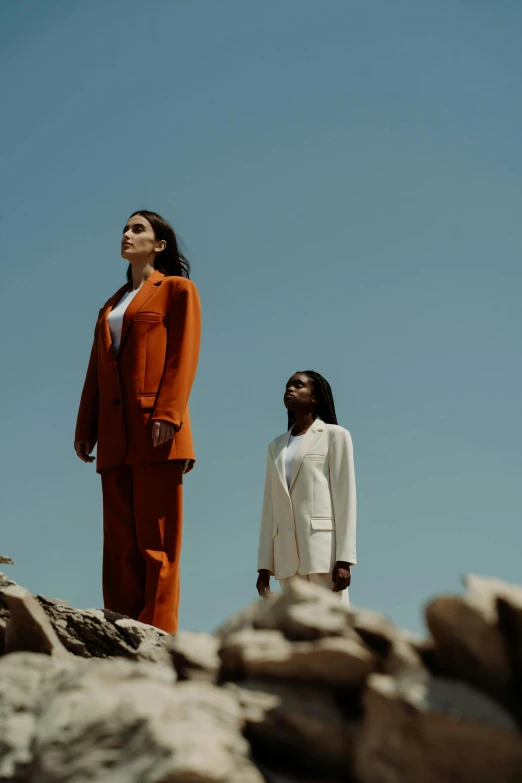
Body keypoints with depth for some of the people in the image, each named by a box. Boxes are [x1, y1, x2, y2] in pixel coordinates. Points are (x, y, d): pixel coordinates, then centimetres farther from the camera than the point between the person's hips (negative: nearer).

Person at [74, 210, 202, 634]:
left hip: (156, 430, -6)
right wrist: (85, 427, 9)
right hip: (116, 436, 6)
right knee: (120, 542, 1)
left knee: (156, 540, -9)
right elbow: (96, 370, 20)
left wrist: (168, 413, -17)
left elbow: (184, 356, -4)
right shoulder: (111, 305, 26)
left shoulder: (177, 290, 8)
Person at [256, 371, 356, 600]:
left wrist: (344, 558, -11)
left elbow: (345, 498, -2)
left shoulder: (335, 435, 7)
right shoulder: (276, 446, 22)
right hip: (288, 554, 5)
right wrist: (264, 564, 9)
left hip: (324, 546, -5)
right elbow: (270, 507, 17)